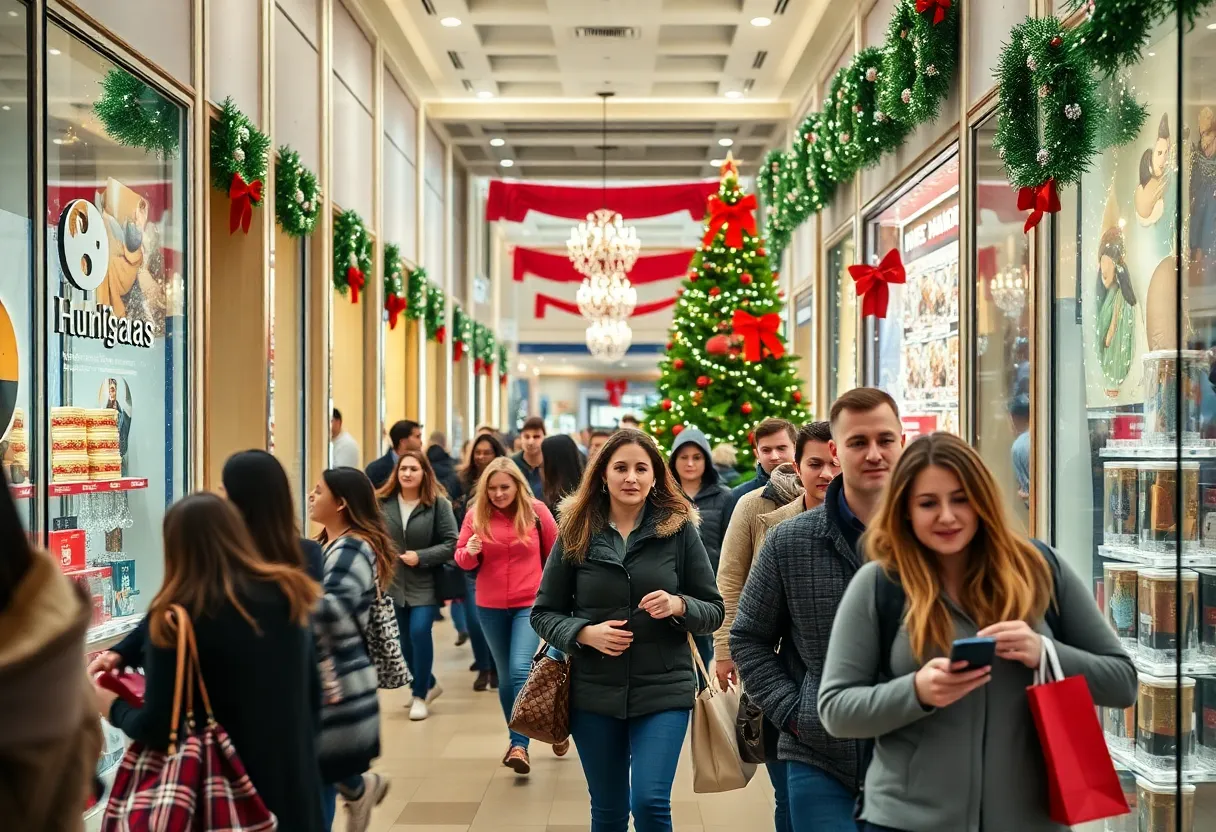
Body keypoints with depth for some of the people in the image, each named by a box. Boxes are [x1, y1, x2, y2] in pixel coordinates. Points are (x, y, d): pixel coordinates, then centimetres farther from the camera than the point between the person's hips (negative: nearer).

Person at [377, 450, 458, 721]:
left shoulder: (438, 503, -9)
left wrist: (420, 557, -18)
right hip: (393, 583, 3)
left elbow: (451, 543, -10)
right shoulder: (382, 503, -3)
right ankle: (428, 684, 36)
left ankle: (420, 695, 4)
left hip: (425, 584, -3)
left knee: (419, 633, -14)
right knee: (404, 640, 12)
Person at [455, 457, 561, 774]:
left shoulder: (536, 511, -6)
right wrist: (470, 552, -20)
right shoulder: (476, 514, -3)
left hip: (530, 604, -3)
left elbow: (555, 554, 5)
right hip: (490, 608, 3)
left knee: (521, 670, -17)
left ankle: (520, 745, -12)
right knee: (506, 675, 13)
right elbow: (461, 558, 2)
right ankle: (515, 738, 27)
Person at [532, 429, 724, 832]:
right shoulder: (576, 533, 0)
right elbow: (543, 613, 4)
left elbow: (714, 610, 1)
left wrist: (679, 606, -19)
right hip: (594, 692, 2)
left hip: (664, 690, -2)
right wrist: (584, 633, -15)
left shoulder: (679, 529, -2)